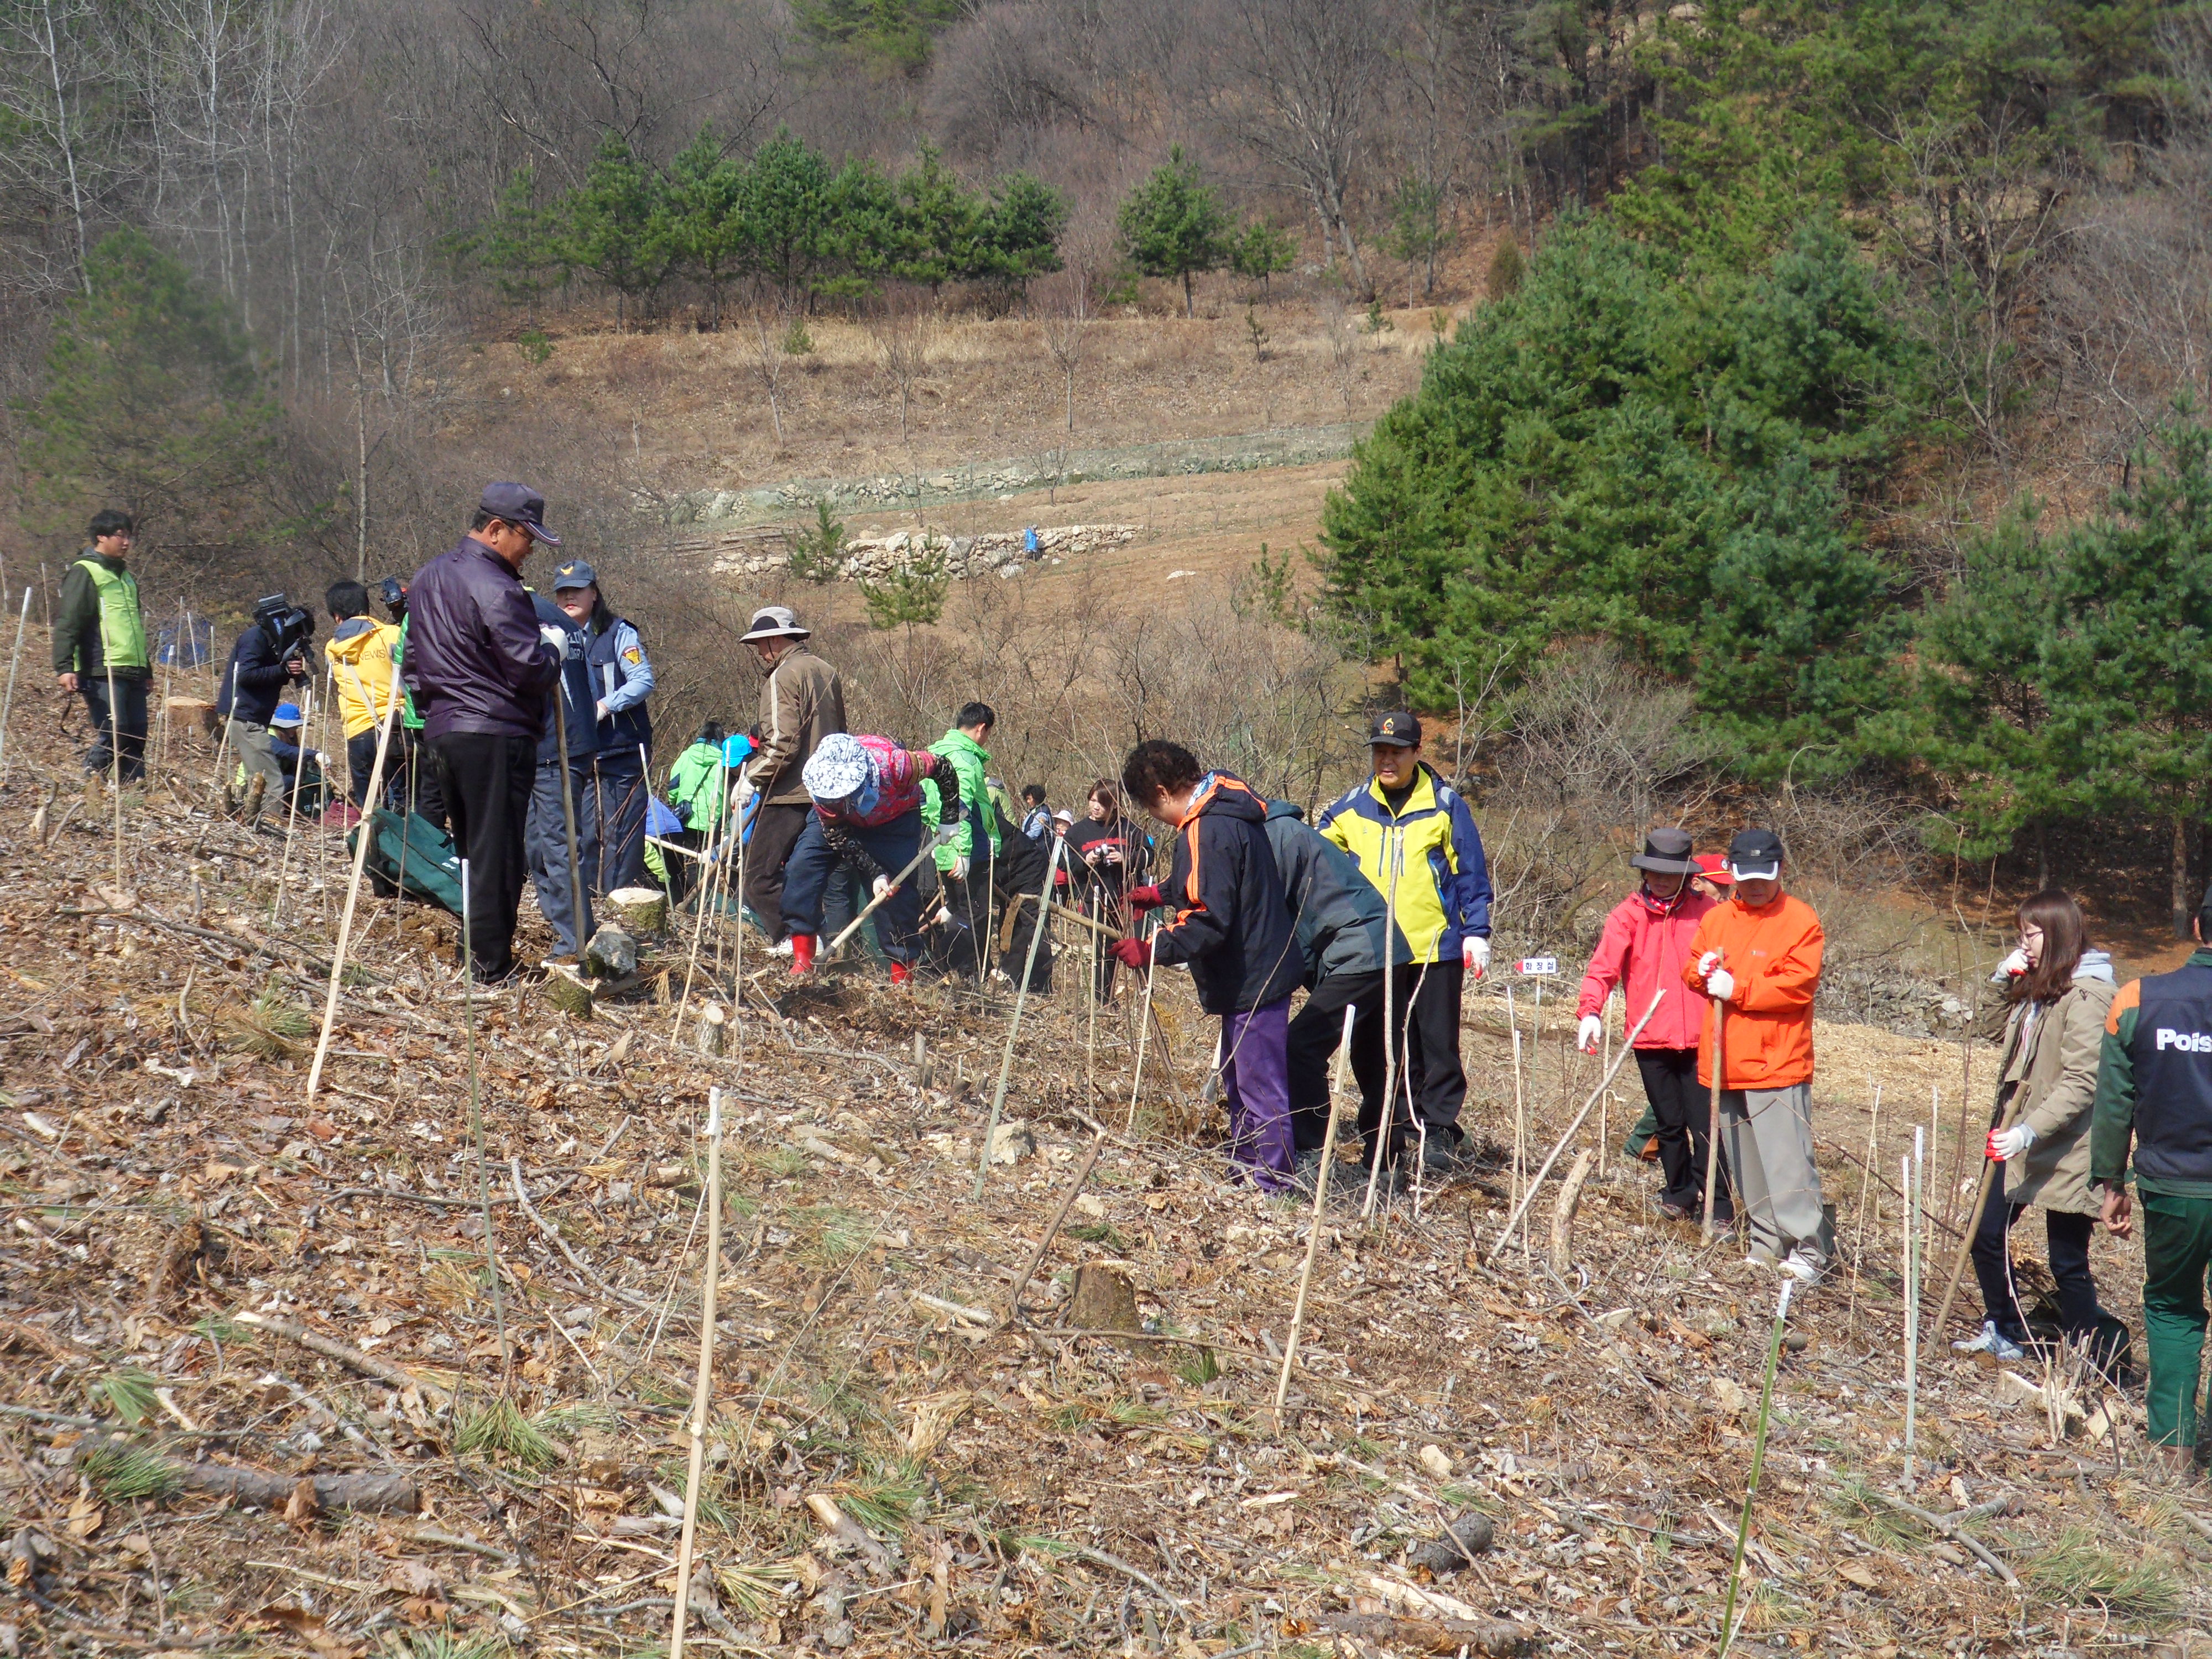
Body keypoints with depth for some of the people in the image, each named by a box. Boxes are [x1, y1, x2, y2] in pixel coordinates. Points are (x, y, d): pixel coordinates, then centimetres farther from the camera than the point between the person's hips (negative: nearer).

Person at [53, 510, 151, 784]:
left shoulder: (126, 576, 23)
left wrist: (147, 665, 33)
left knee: (137, 736, 4)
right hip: (103, 672, -8)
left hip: (134, 672, 8)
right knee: (111, 734, -15)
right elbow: (66, 624, -10)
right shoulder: (84, 573, -3)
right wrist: (64, 667, -20)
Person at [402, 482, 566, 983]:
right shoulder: (496, 590, -16)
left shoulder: (427, 578, 14)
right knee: (498, 854, -3)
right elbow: (530, 671, -18)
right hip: (495, 737, -9)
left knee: (470, 849, 17)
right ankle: (493, 968, 0)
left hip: (440, 731, 9)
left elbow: (411, 658, 21)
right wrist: (554, 647, 0)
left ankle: (476, 953, 20)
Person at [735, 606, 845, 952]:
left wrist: (750, 779, -11)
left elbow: (781, 744, -20)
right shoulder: (827, 673, 15)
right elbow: (838, 737, 22)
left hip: (790, 794, -9)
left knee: (761, 877, -4)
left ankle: (790, 940, -11)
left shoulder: (783, 677, -12)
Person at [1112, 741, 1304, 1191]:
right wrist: (1163, 893, 21)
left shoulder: (1207, 831, -24)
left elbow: (1209, 922, -27)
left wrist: (1152, 950, -23)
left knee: (1260, 1087, -3)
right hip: (1256, 969, 11)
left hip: (1253, 980, -11)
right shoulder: (1230, 809, 8)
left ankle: (1271, 1184, 3)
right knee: (1239, 1081, 21)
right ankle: (1245, 1170, 32)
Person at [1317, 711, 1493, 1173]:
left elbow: (1472, 875, 4)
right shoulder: (1350, 809, 7)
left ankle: (1438, 1130, 7)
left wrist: (1477, 934, -1)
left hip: (1437, 947, -2)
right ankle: (1385, 1137, 13)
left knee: (1438, 1043, 1)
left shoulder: (1445, 805, 1)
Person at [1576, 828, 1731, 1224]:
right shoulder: (1629, 915, 2)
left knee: (1705, 1126, -5)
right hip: (1651, 1040, 1)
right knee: (1669, 1125, 13)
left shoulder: (1706, 912, 2)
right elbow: (1603, 968, -8)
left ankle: (1718, 1210, 1)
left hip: (1698, 1039, -1)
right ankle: (1680, 1194, 31)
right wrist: (1590, 1011, -23)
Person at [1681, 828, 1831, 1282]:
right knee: (1744, 1161, 10)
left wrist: (1738, 989, -15)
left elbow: (1799, 984, -13)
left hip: (1777, 1063, -6)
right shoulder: (1717, 918, 15)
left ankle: (1809, 1249, -9)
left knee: (1787, 1159, -11)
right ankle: (1765, 1244, 19)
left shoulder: (1800, 920, -4)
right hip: (1724, 1064, 6)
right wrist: (1704, 971, -5)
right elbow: (1691, 969, 19)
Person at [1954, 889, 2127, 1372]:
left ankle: (2094, 1358, 10)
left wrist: (2029, 1132, -32)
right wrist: (2005, 978, 11)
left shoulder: (2087, 996, -17)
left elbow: (2080, 1083, -23)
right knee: (1987, 1234, 15)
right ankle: (2005, 1334, 30)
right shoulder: (2039, 988, 11)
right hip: (2018, 1139, 9)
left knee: (2068, 1263, -2)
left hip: (2062, 1148, -9)